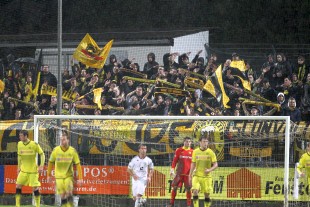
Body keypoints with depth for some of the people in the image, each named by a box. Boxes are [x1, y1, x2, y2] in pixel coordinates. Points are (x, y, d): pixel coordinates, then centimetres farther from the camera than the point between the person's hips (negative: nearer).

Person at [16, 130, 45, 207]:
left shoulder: (34, 144, -13)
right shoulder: (19, 144, 2)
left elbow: (42, 154, -7)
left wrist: (41, 166, -15)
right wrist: (19, 167, 15)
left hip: (33, 169, -4)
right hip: (23, 169, 4)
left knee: (35, 187, -2)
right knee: (18, 186, -3)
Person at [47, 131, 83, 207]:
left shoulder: (72, 151, -9)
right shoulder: (56, 150, -7)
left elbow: (78, 165, -5)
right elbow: (50, 162, 6)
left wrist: (80, 178, -9)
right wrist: (48, 175, 9)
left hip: (69, 176, -1)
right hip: (59, 176, 1)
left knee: (69, 193, -17)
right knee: (62, 196, 0)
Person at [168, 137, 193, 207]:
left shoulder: (192, 151, 5)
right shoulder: (179, 150, 3)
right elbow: (175, 161, 4)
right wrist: (172, 169, -4)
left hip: (188, 173, 0)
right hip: (179, 172, 0)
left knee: (188, 189, -1)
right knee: (175, 187, -3)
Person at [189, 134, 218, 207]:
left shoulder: (210, 152, -3)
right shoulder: (195, 152, 3)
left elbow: (215, 165, -3)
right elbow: (193, 164, 11)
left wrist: (210, 170, -22)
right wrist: (190, 176, 10)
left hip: (207, 176, -1)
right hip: (197, 176, 1)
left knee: (207, 194, 1)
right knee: (195, 191, -16)